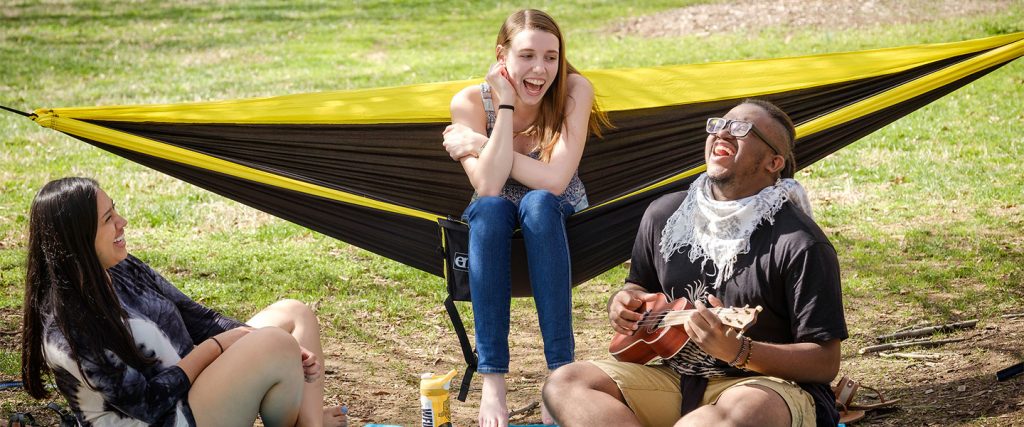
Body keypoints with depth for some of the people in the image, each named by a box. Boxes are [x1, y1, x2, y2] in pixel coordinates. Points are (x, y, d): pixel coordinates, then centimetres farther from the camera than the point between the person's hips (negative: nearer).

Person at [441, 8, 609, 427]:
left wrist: (476, 143, -27)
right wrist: (507, 106, -31)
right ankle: (492, 380, -38)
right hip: (495, 223, 1)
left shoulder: (574, 90, -20)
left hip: (557, 219, -1)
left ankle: (561, 369, -39)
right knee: (490, 208, -35)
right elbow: (487, 187, -29)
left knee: (538, 203, -36)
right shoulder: (470, 102, -18)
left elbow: (554, 181, -29)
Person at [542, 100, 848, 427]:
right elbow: (639, 287, 26)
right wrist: (623, 303, 1)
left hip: (764, 384, -6)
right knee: (565, 384, -17)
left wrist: (737, 352, -27)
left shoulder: (800, 245, -12)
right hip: (676, 377, 6)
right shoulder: (664, 215, 7)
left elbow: (825, 363, -13)